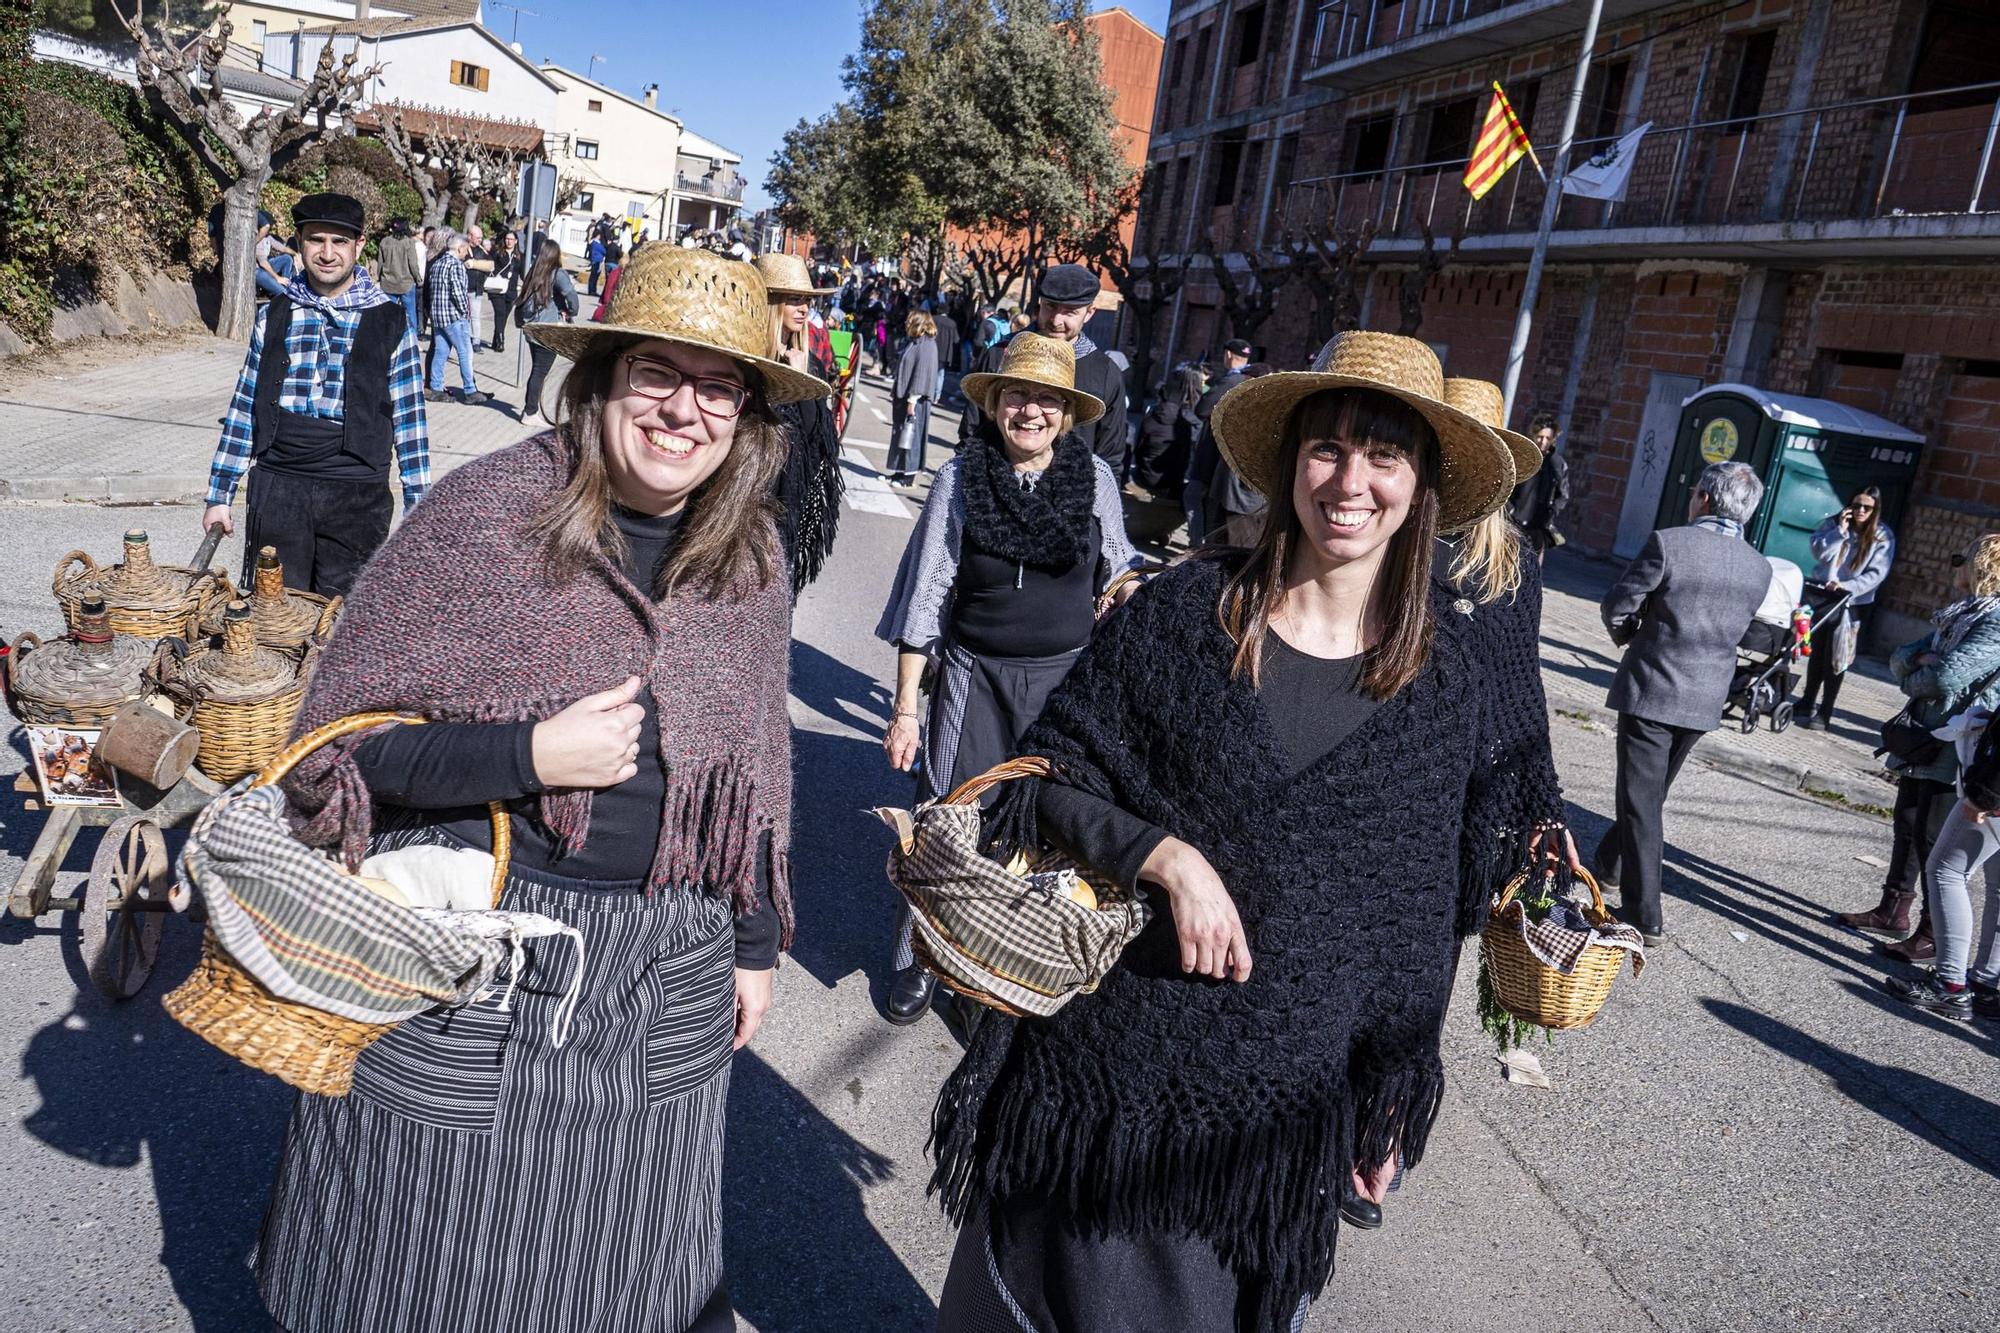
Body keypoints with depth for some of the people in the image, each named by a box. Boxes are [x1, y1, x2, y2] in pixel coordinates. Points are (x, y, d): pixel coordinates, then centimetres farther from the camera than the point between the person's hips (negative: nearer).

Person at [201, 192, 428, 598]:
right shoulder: (274, 315, 7)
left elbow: (409, 419, 2)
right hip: (276, 488, 2)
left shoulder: (388, 322, 0)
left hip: (355, 497, -2)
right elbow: (243, 408, 11)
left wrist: (419, 509, -1)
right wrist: (219, 495, 9)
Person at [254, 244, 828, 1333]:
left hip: (665, 977, 3)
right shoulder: (487, 510, -14)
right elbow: (339, 738, -10)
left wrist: (756, 942, 12)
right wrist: (530, 755, -23)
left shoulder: (751, 558, 0)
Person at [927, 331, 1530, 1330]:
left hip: (1284, 1098, 1)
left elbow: (1423, 912, 4)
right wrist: (1168, 856, -21)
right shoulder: (1187, 609, -8)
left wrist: (1392, 1095, 6)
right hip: (1114, 1052, -1)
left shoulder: (1447, 678, -3)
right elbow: (1050, 776, -5)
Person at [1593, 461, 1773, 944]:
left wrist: (1629, 635, 13)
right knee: (1651, 792, 22)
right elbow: (1734, 628, 12)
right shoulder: (1760, 569, 1)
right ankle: (1609, 866, 41)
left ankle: (1644, 916, 2)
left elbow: (1617, 606, -10)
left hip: (1652, 690, -5)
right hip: (1705, 699, 6)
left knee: (1641, 801, 1)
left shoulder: (1668, 543, -16)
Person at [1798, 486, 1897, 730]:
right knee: (1816, 653, 12)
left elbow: (1877, 574, -10)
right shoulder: (1833, 523, 2)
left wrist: (1847, 587, -22)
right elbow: (1818, 552, -7)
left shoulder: (1882, 536, -4)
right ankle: (1807, 703, 25)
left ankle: (1825, 713, 2)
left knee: (1835, 659, -3)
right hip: (1821, 597, 2)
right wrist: (1840, 531, -18)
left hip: (1853, 604, -2)